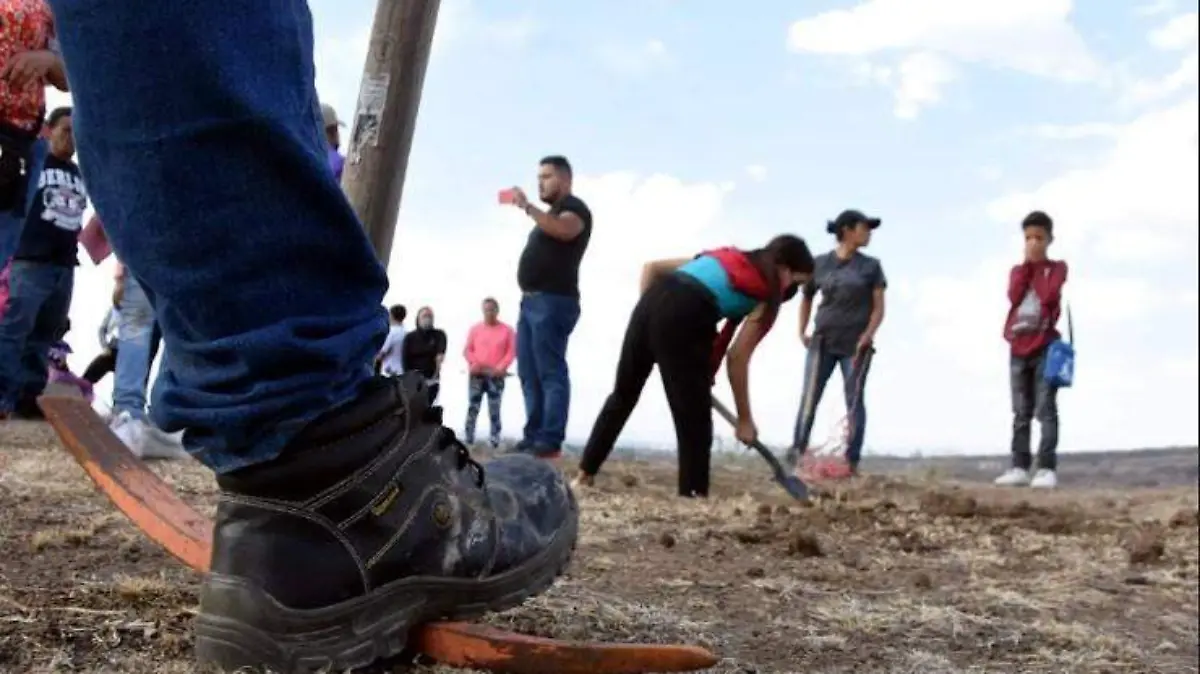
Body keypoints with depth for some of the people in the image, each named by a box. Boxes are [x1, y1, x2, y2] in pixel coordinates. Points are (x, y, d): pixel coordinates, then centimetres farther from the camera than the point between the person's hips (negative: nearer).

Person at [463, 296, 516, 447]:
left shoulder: (507, 330, 4)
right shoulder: (475, 329, 8)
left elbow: (511, 352, 0)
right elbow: (467, 350, 8)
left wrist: (500, 368, -12)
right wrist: (475, 363, -9)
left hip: (496, 376, -1)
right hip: (476, 374, 1)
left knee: (494, 411, -1)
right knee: (472, 409, -2)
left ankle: (495, 442, -1)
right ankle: (468, 441, -2)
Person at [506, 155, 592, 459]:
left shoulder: (574, 208, -2)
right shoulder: (550, 214, 27)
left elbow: (564, 230, -25)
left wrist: (527, 207, -30)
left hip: (553, 300, -10)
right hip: (531, 300, 10)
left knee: (551, 373, -14)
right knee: (529, 374, 6)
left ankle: (550, 441, -18)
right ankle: (533, 437, 6)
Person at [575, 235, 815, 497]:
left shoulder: (725, 256, 29)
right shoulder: (768, 295, 11)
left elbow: (651, 268, 24)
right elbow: (737, 358, 5)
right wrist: (744, 419, 12)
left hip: (650, 303, 7)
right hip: (681, 321, -7)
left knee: (623, 393, 21)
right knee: (694, 418, 6)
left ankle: (585, 472, 29)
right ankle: (692, 493, 8)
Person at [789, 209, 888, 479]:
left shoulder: (870, 266, 4)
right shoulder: (820, 264, 5)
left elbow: (878, 307, 2)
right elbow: (806, 298, 17)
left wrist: (867, 336, -12)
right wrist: (802, 332, 8)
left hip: (856, 344, 0)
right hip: (822, 341, 1)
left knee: (854, 400, -2)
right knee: (809, 398, -2)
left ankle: (851, 461, 0)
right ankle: (796, 454, 1)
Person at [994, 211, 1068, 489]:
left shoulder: (1057, 268, 6)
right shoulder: (1017, 270, 17)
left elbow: (1048, 296, -12)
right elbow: (1014, 296, -3)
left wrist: (1037, 265, -1)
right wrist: (1027, 265, -1)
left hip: (1045, 346, -4)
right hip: (1018, 347, 5)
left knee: (1045, 409, -10)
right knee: (1021, 412, 5)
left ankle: (1047, 468, -12)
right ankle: (1020, 467, 6)